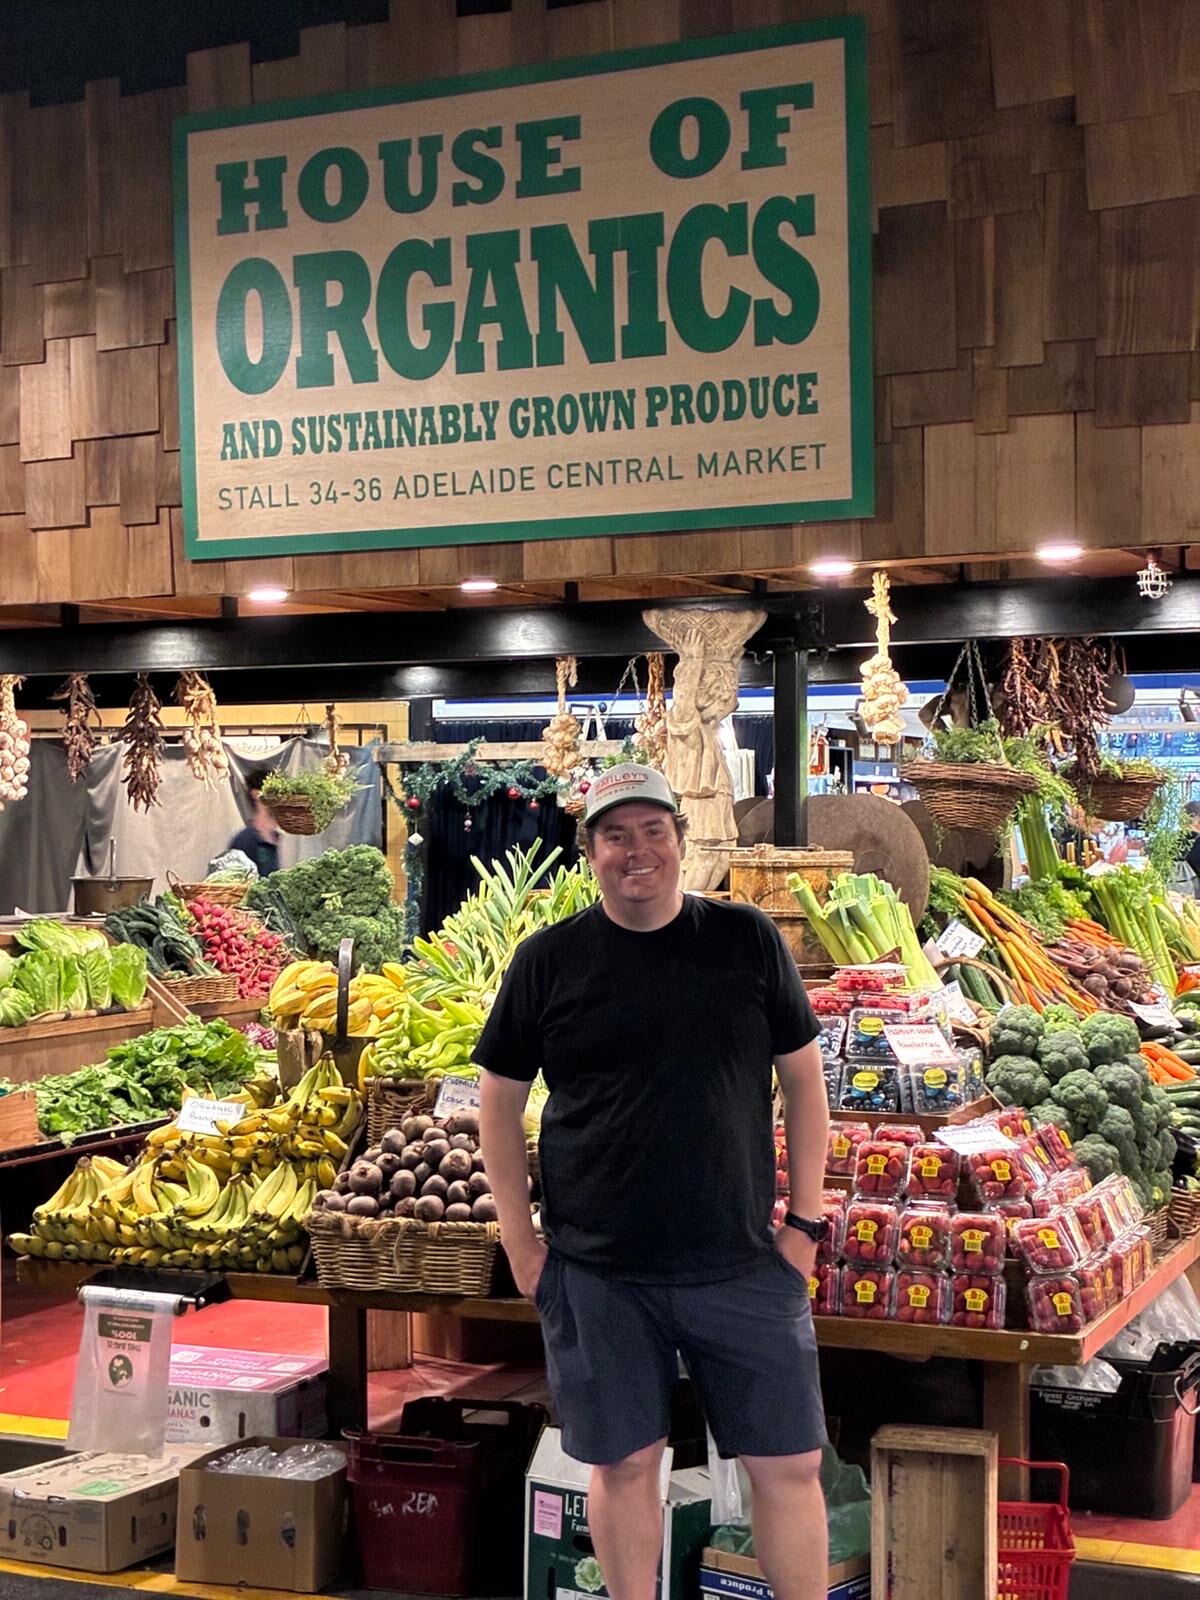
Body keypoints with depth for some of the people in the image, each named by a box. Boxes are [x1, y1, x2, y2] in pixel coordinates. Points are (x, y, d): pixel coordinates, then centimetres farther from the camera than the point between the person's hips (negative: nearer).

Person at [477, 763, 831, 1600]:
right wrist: (520, 1240, 0)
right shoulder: (549, 959, -1)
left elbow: (803, 1077, 6)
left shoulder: (748, 940, 0)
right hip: (595, 1271, 0)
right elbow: (500, 1099, 5)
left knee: (790, 1463, 5)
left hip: (743, 1263, 0)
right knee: (624, 1464, 9)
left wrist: (808, 1218, 2)